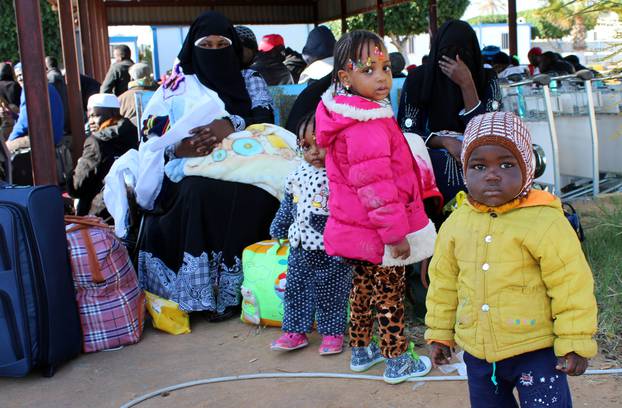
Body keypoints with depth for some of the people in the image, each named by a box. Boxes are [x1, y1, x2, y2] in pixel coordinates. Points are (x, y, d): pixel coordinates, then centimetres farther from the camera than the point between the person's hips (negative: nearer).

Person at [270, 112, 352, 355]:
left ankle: (333, 333, 22)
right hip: (300, 247, 6)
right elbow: (288, 205, 17)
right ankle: (295, 331, 25)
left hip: (332, 252, -5)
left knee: (332, 294, 7)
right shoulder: (298, 175, 3)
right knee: (296, 290, 12)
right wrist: (278, 229, 23)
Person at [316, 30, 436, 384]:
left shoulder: (348, 116, 7)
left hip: (356, 231, 10)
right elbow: (376, 187, -27)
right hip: (379, 235, -10)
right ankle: (397, 362, 19)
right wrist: (395, 233, -21)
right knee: (390, 296, 5)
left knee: (363, 289, 21)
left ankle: (360, 350, 36)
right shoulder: (368, 126, -26)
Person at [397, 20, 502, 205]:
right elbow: (405, 131, -4)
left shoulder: (487, 79, -1)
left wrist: (467, 84, -19)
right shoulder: (418, 78, -3)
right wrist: (445, 141, -20)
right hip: (432, 160, 0)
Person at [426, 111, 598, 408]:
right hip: (477, 353, 5)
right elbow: (443, 283, 10)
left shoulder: (545, 221, -15)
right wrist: (439, 333, 14)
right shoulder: (455, 224, 0)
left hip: (535, 349, -5)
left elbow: (571, 284, -11)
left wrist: (575, 343, -10)